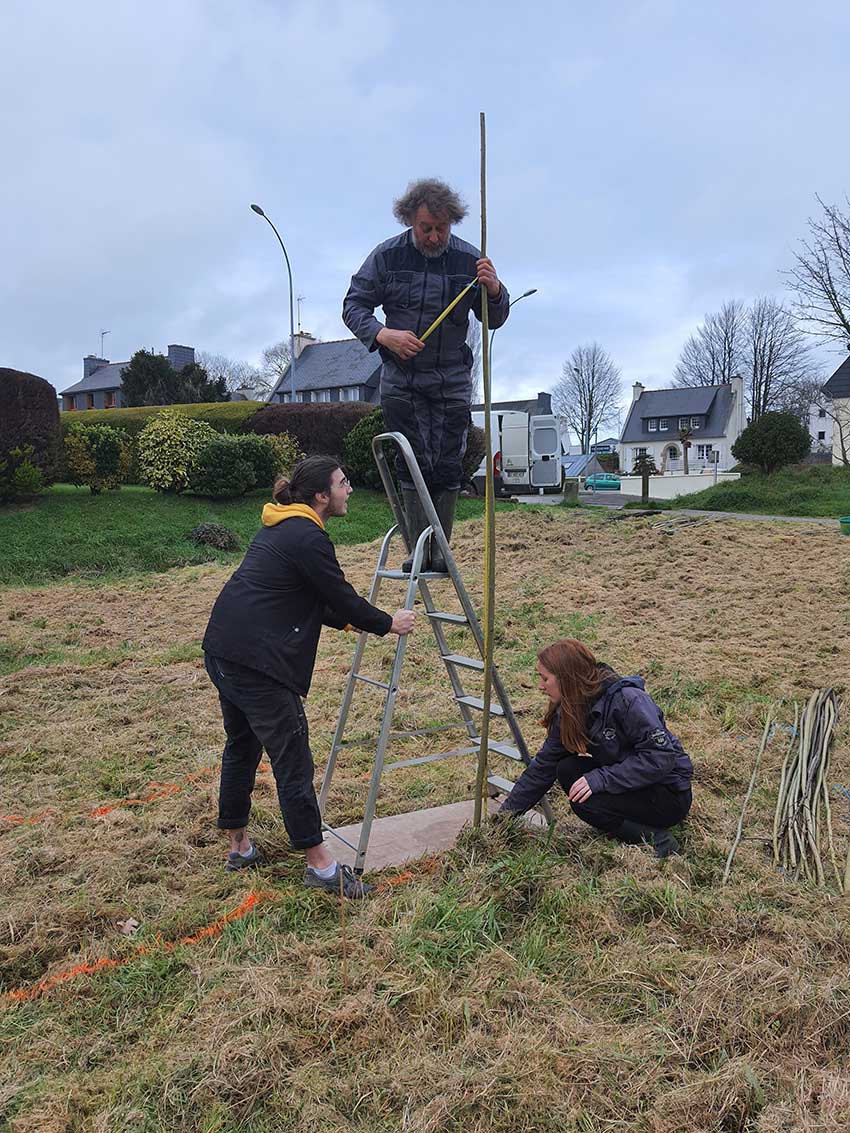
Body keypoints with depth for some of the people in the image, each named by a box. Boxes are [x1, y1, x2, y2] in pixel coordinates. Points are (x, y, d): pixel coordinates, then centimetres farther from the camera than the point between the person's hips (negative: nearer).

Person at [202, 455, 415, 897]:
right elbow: (341, 596, -8)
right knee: (292, 761, -2)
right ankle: (320, 866, 8)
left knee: (241, 747, 21)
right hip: (257, 661, -10)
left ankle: (239, 846, 34)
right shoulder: (308, 538, -14)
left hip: (223, 650, 10)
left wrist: (350, 620, 20)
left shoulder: (281, 526, 16)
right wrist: (388, 623, 6)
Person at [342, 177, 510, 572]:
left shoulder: (469, 259, -2)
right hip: (401, 378, -1)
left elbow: (494, 320, 4)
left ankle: (440, 550, 9)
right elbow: (354, 305, -1)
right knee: (412, 464, -1)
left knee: (448, 466, -1)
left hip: (452, 380, 1)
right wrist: (383, 335, -20)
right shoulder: (387, 255, -4)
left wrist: (494, 291, -19)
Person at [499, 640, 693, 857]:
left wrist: (600, 779, -32)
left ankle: (656, 839, -10)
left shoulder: (629, 700, -25)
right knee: (567, 769, -10)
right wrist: (506, 812, 1)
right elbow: (543, 766, 3)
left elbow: (660, 757, -30)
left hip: (670, 794, -8)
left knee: (584, 802, -23)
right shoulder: (569, 713, -2)